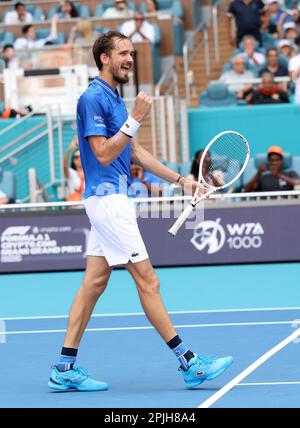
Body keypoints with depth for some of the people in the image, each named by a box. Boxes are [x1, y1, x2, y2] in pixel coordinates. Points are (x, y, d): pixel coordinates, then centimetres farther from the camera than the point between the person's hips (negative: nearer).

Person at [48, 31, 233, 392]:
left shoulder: (114, 99, 17)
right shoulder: (93, 98, -13)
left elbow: (135, 153, 22)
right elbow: (104, 155, -18)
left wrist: (180, 179, 19)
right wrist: (135, 120, -20)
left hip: (114, 198, 10)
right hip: (107, 199, -10)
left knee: (94, 281, 8)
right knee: (147, 279, -7)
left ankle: (65, 368, 9)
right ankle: (189, 363, -4)